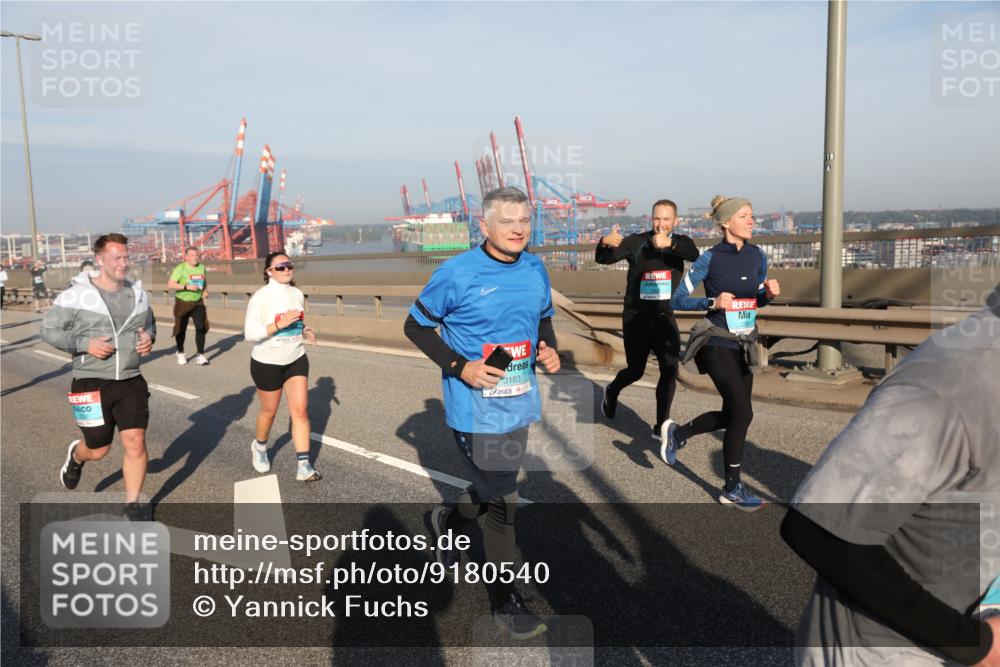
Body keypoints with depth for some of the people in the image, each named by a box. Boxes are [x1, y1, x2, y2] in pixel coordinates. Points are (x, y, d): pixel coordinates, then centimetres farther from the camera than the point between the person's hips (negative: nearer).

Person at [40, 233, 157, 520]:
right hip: (92, 384, -3)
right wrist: (84, 344, -18)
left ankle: (133, 504, 11)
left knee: (135, 442, -4)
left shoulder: (137, 293, 4)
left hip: (131, 382, 3)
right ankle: (76, 456, 48)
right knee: (98, 450, 10)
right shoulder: (77, 294, -10)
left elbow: (149, 323, 20)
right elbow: (48, 329, -5)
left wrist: (149, 337, -3)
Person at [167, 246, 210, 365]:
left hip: (198, 303, 3)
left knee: (201, 327, -11)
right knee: (181, 329, 10)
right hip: (182, 303, -3)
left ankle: (200, 355, -7)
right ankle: (180, 353, 31)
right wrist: (186, 287, -28)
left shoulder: (201, 267, 3)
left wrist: (205, 290, 2)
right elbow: (170, 284, -19)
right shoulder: (180, 268, -12)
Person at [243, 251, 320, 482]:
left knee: (300, 410, -5)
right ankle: (259, 446, 45)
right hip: (267, 363, -4)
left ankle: (304, 466, -2)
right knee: (269, 411, 13)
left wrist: (306, 332, -5)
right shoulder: (261, 297, -17)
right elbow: (250, 333, -21)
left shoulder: (297, 294, 1)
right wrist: (279, 324, -31)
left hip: (296, 360, 4)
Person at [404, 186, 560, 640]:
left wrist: (549, 350, -4)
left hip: (518, 405, 6)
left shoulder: (535, 270, 2)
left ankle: (449, 521, 54)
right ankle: (506, 602, 21)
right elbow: (415, 326, -7)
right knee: (501, 500, 1)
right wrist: (459, 366, -18)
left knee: (496, 487, 22)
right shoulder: (458, 274, -15)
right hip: (476, 410, -6)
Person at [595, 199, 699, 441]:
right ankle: (612, 391, 41)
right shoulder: (636, 242, -8)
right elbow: (603, 258, -18)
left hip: (665, 317, 2)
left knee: (670, 368, -11)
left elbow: (694, 255, -24)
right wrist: (604, 243, -41)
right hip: (636, 318, -2)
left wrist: (670, 244, -44)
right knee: (636, 371, 8)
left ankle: (662, 425, -1)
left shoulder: (680, 242, -1)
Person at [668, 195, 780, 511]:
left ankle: (677, 433, 36)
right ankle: (732, 489, 5)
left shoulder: (757, 257, 4)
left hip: (745, 345, 7)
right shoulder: (710, 259, -11)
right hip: (717, 343, -7)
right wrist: (712, 302, -23)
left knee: (731, 414, 11)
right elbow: (678, 299, -9)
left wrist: (770, 293, -5)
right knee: (742, 411, -11)